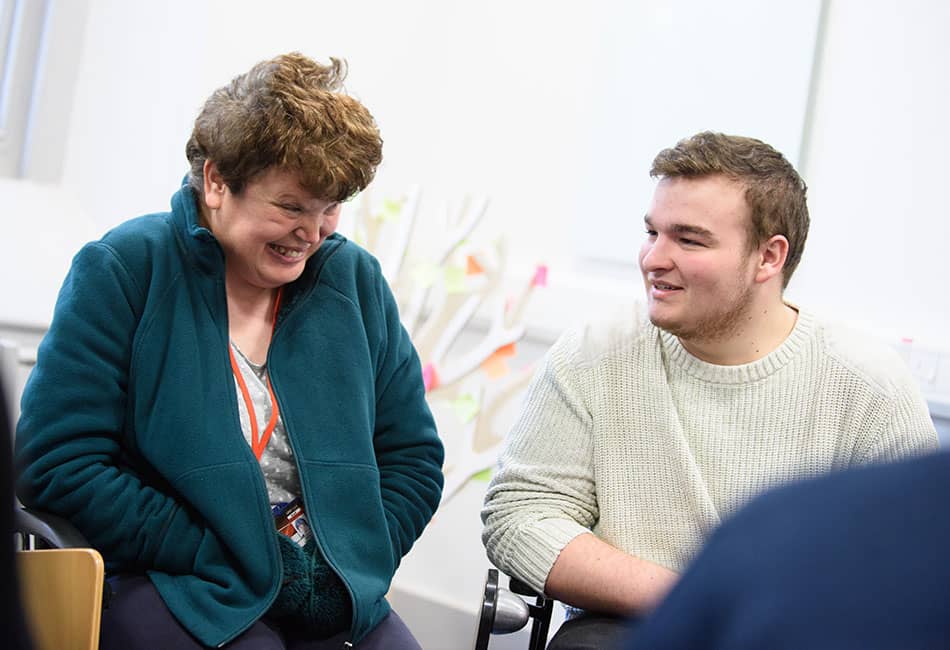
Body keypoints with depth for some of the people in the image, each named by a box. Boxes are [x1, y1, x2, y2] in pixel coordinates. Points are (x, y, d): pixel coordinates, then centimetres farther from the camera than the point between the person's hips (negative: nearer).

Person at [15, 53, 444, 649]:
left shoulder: (356, 280, 8)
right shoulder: (122, 271, -4)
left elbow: (413, 460, 12)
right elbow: (58, 466, -9)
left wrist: (347, 567, -5)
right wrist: (225, 556, -12)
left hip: (333, 595, 3)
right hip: (166, 583, -2)